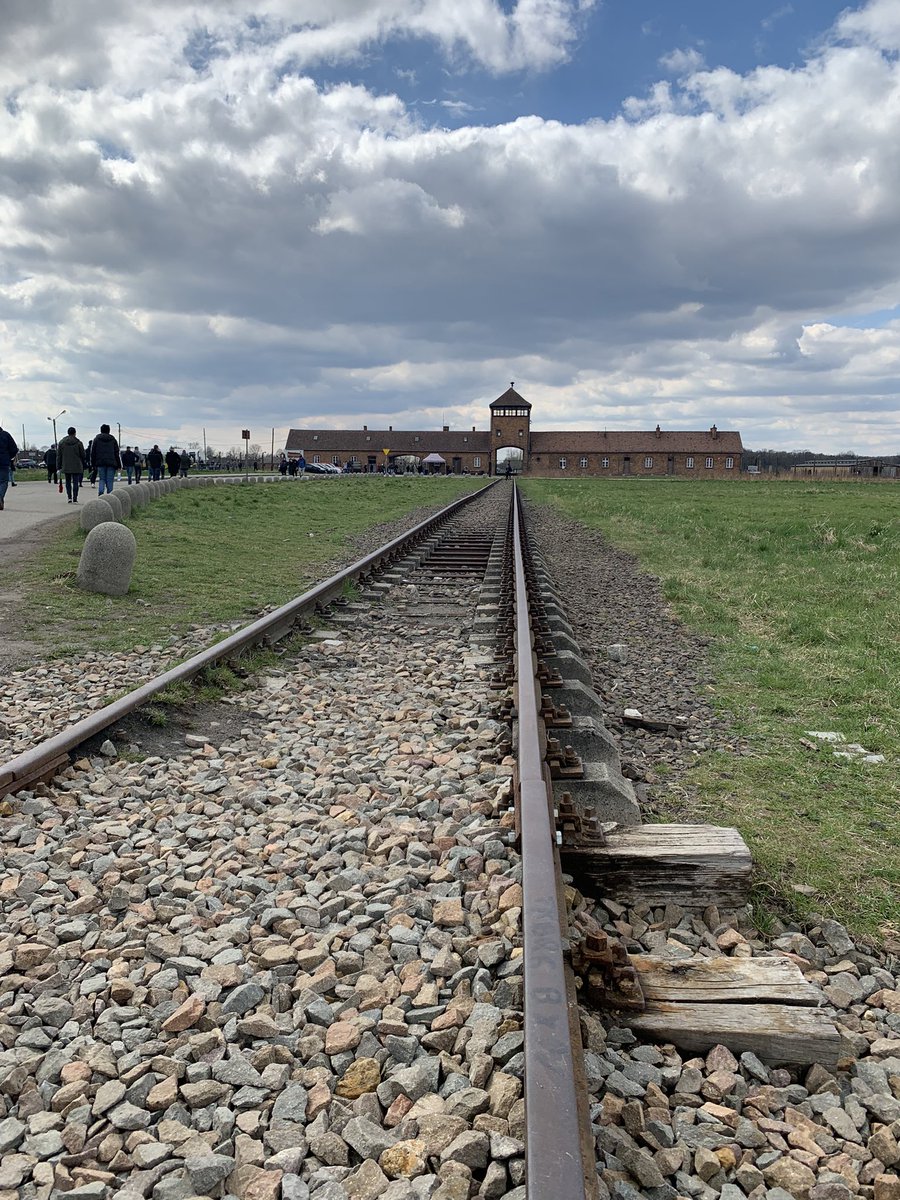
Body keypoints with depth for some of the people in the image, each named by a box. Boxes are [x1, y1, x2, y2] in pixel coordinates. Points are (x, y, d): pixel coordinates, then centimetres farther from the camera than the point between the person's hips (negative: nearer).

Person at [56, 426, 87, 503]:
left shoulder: (61, 442, 3)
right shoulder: (78, 442, -5)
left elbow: (58, 456, 5)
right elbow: (83, 455, -1)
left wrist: (59, 467, 9)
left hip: (66, 466, 2)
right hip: (76, 466, -2)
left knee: (68, 482, 13)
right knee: (75, 482, 0)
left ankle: (69, 498, 5)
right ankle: (75, 499, -3)